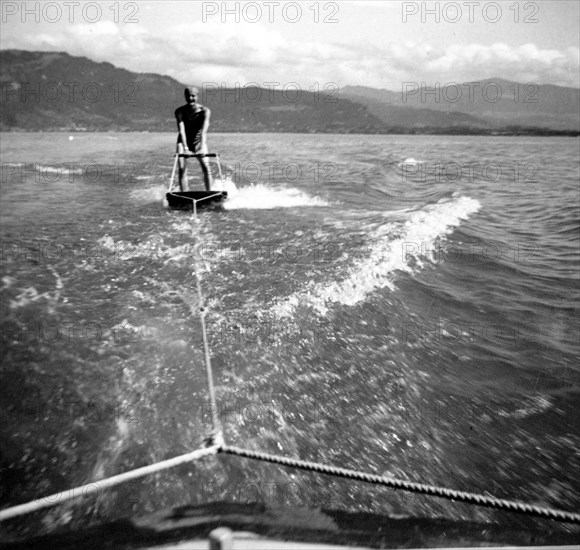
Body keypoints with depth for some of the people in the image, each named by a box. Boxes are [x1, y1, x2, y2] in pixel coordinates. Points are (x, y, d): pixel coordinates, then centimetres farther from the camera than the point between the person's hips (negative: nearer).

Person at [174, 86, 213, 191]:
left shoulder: (205, 111, -17)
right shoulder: (179, 111, -14)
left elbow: (204, 130, -29)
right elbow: (181, 130, -25)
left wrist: (202, 148, -43)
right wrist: (185, 148, -39)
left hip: (199, 141, -1)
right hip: (184, 141, 1)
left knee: (206, 167, -19)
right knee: (182, 169, -15)